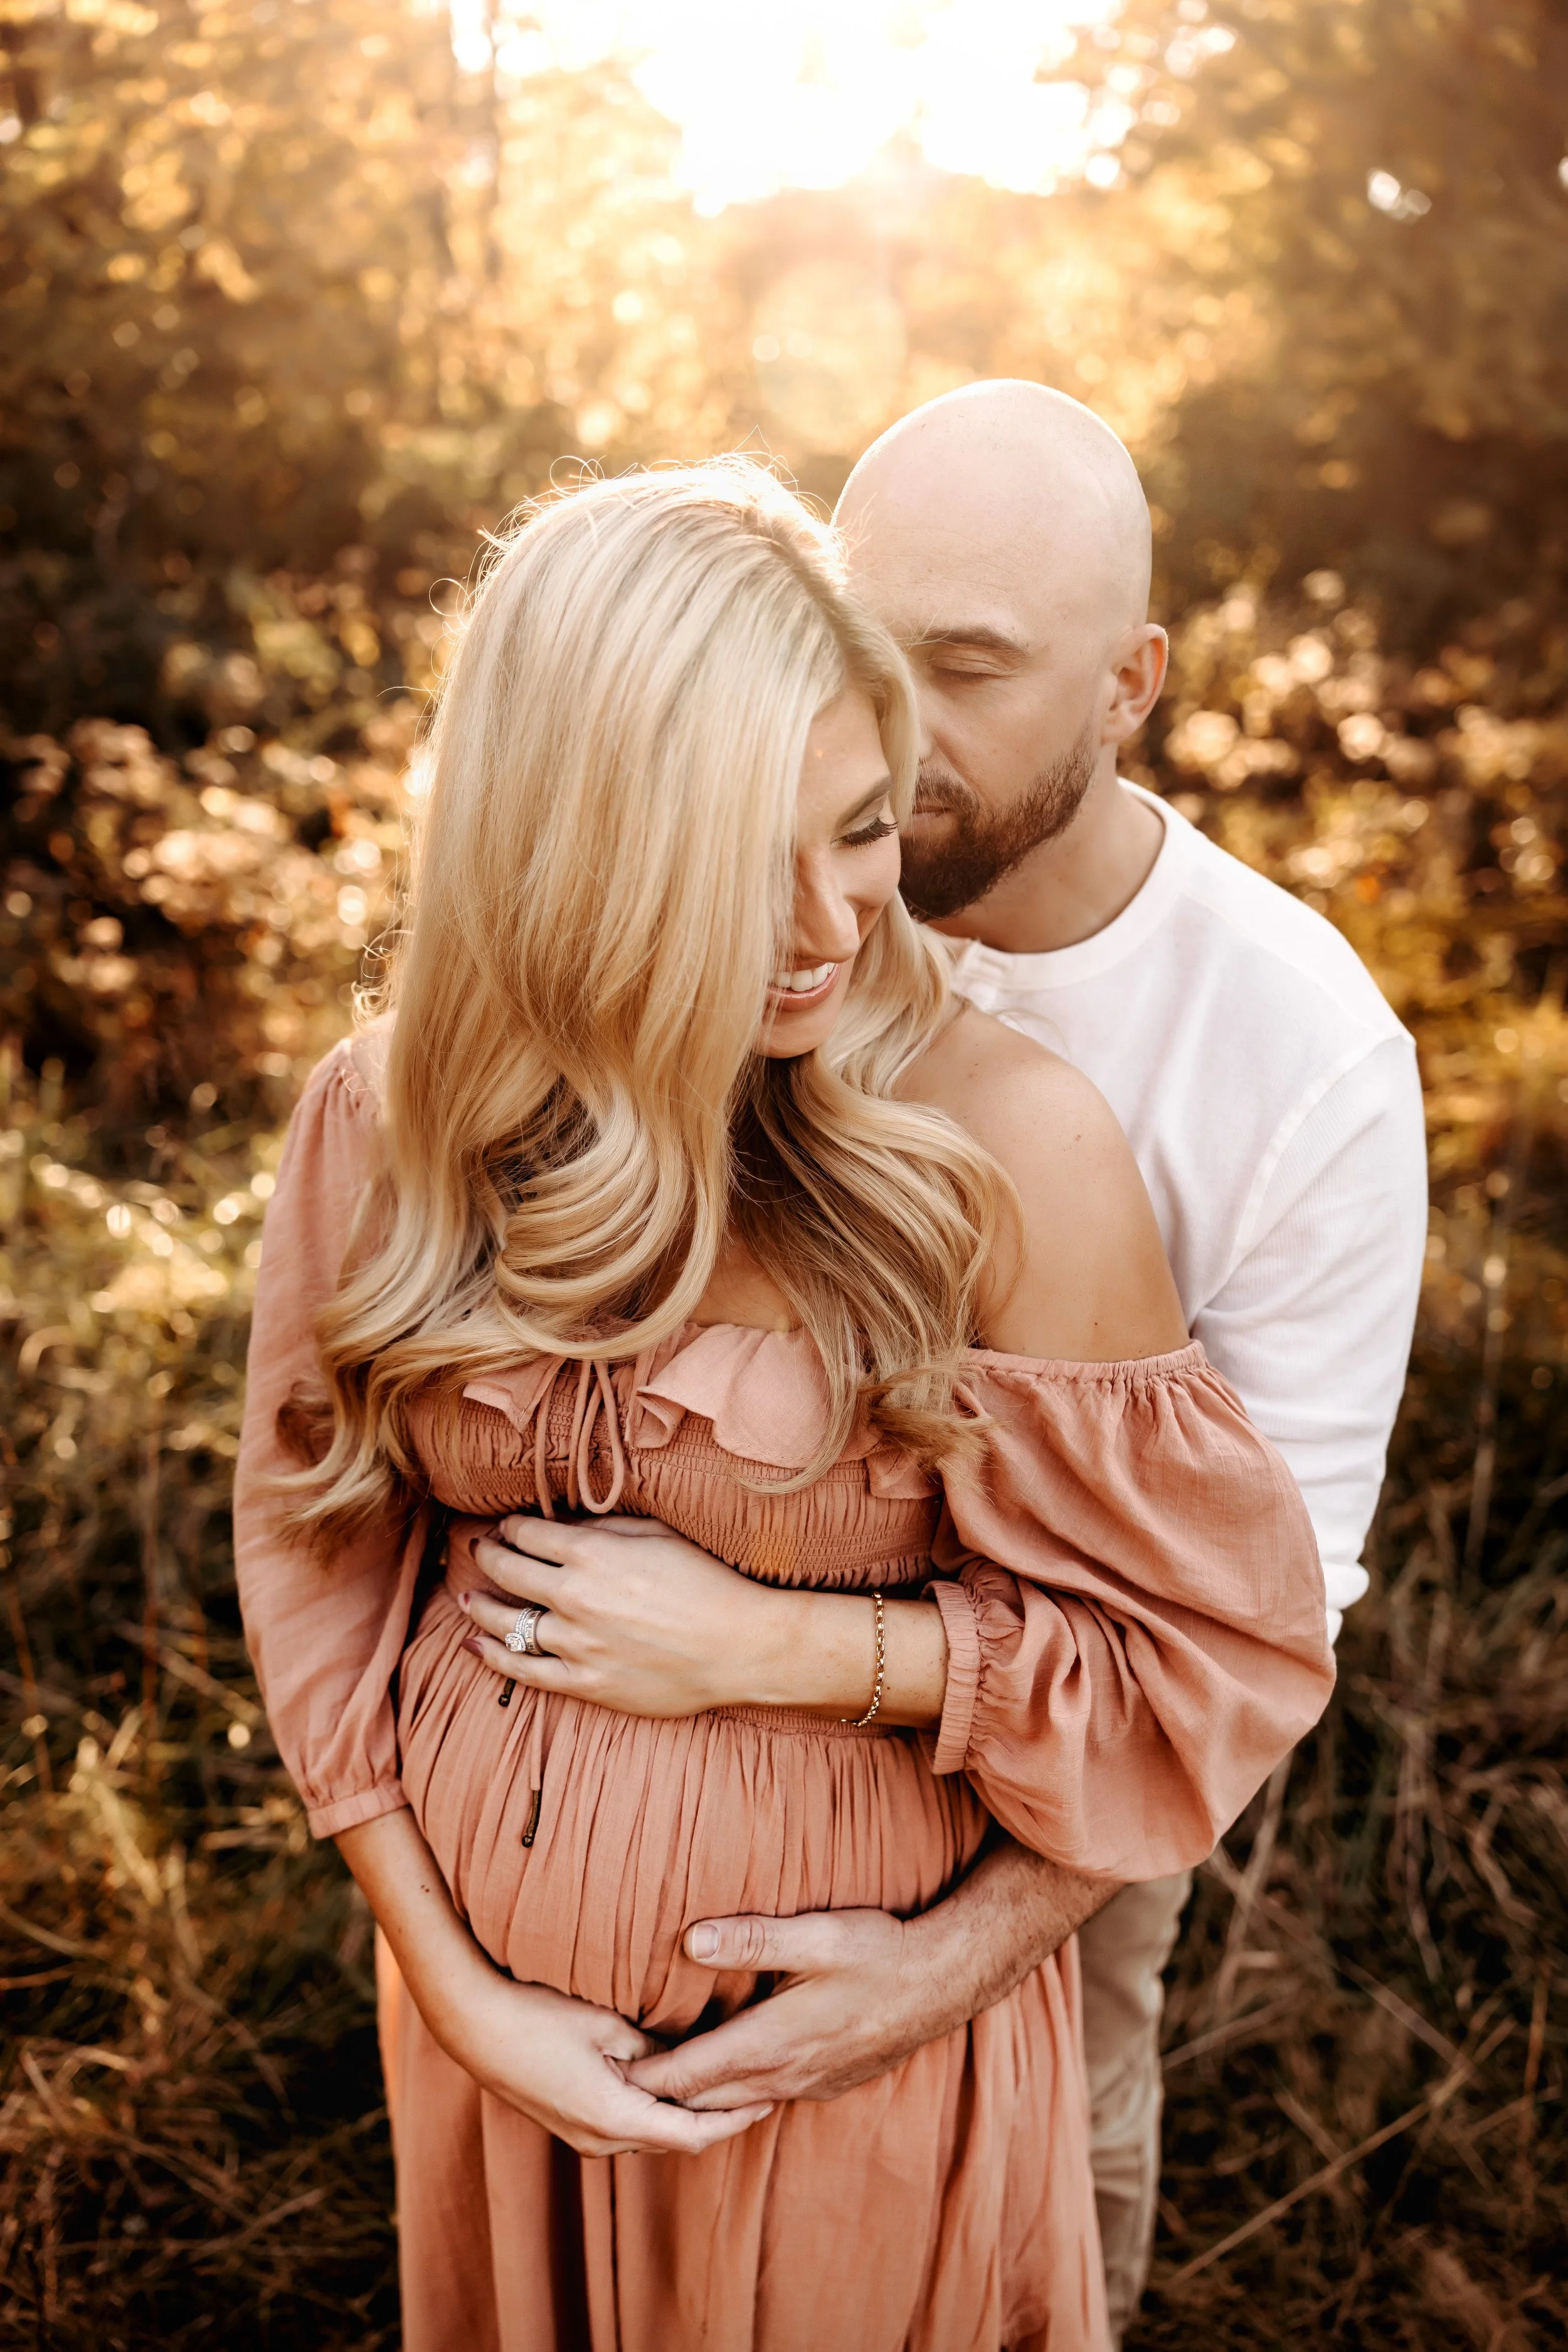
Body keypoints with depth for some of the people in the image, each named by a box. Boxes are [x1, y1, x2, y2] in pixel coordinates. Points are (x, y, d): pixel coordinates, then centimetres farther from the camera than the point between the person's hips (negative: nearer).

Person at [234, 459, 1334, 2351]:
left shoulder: (1008, 1149, -23)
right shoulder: (389, 1117, -13)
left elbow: (1218, 1647, -16)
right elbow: (323, 1548, -3)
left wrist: (761, 1645, -23)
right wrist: (456, 1986, -8)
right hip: (497, 1987, 3)